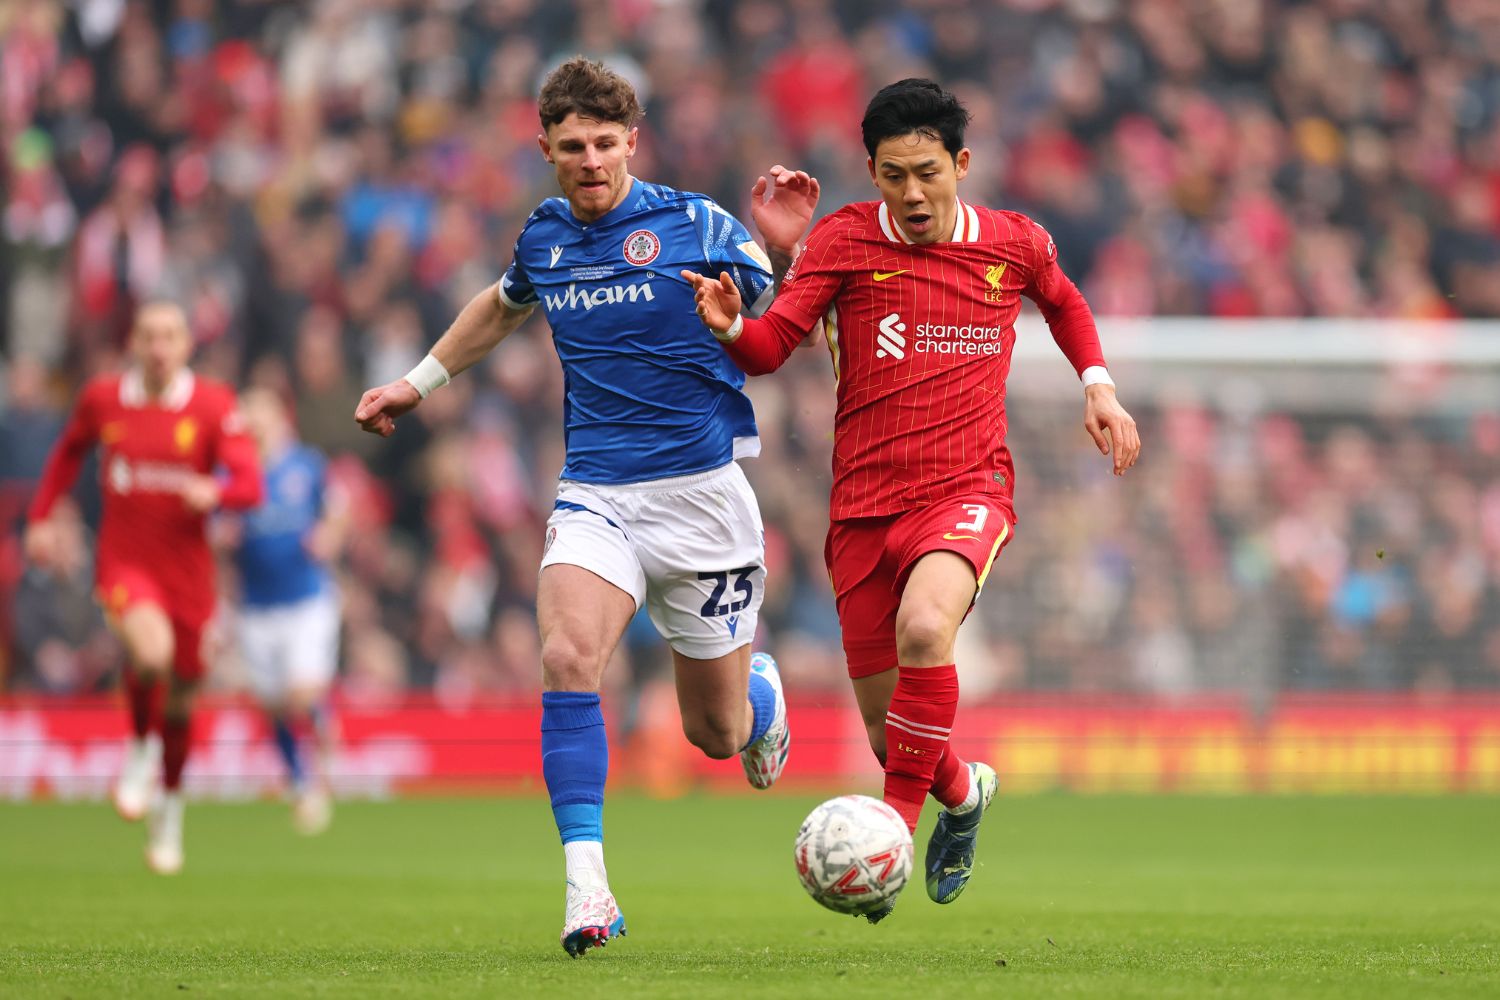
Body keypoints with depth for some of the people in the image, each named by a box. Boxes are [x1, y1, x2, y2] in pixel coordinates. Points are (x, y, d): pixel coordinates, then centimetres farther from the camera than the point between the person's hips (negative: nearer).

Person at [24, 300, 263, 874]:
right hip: (124, 558, -1)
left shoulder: (214, 406, -5)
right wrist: (40, 518, 16)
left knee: (181, 693, 10)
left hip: (186, 563, 1)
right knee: (151, 648, -31)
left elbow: (250, 485, -11)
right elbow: (70, 451, 20)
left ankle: (169, 806, 33)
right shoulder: (103, 398, 0)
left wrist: (215, 492, -32)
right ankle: (141, 751, -3)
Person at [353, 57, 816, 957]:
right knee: (568, 657, -26)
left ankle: (760, 690, 46)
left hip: (702, 494, -2)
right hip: (594, 498, 2)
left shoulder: (696, 225, -5)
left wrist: (785, 249, -18)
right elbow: (502, 309, 32)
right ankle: (588, 888, -28)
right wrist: (419, 382, 34)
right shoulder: (545, 237, 8)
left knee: (716, 733, 6)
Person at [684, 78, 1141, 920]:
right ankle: (964, 792, 41)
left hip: (967, 490, -1)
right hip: (864, 507, 1)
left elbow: (1064, 302, 27)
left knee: (925, 626, -35)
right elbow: (771, 345, -10)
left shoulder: (1015, 244, 3)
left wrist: (1099, 385, 14)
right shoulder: (845, 241, -2)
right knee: (890, 735, 5)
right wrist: (729, 327, -31)